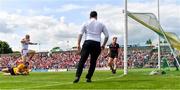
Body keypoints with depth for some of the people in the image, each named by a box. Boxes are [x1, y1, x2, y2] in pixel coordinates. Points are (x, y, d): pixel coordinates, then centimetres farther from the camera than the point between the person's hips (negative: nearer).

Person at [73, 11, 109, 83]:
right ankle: (88, 78, 7)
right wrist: (103, 45, 20)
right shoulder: (101, 24, 15)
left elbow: (80, 34, 2)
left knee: (82, 60, -5)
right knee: (93, 62, 11)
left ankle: (77, 76, -18)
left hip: (88, 42, -1)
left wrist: (78, 44, 0)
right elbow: (107, 35, 12)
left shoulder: (86, 24, 12)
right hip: (97, 44, 1)